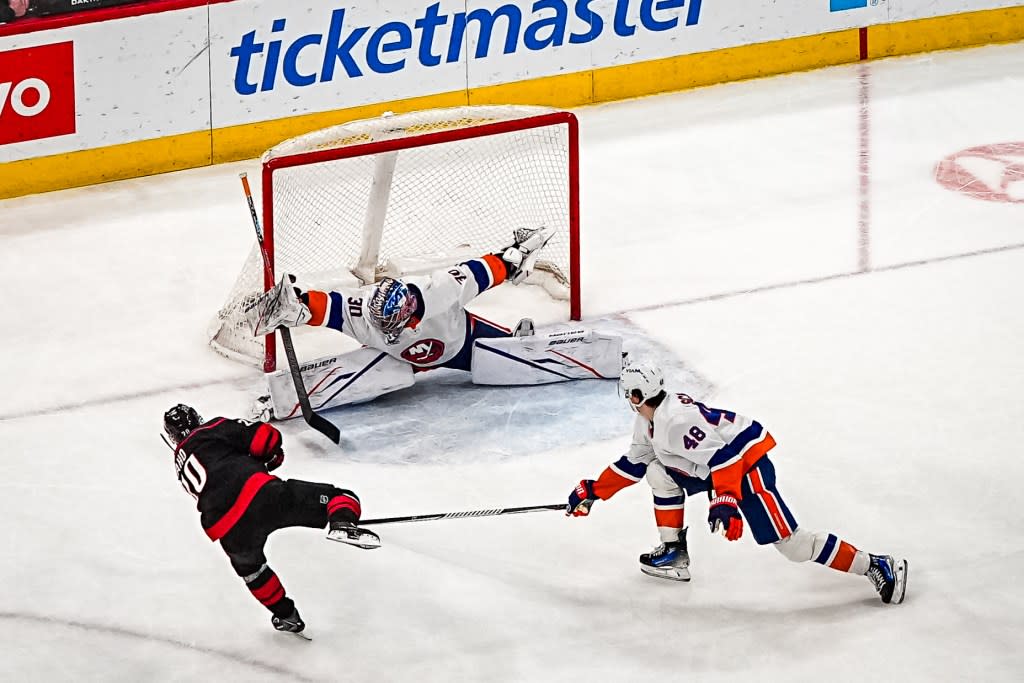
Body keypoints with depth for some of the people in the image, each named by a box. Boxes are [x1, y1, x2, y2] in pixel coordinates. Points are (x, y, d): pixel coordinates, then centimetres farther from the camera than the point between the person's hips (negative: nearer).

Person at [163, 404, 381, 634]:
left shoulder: (181, 468, 29)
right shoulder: (216, 429, 16)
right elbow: (266, 437, 5)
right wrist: (273, 457, 29)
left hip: (227, 531, 4)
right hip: (260, 493, -4)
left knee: (248, 565, 37)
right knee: (340, 498, 3)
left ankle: (286, 615, 46)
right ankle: (342, 524, -28)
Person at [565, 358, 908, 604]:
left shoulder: (675, 420, -25)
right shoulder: (648, 421, 8)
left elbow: (722, 457, -32)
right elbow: (633, 464, 21)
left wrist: (726, 501, -39)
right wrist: (593, 490, 20)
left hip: (747, 462, -10)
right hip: (718, 465, 10)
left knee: (788, 540, -14)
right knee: (658, 474, 8)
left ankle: (877, 566, -14)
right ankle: (674, 553, 15)